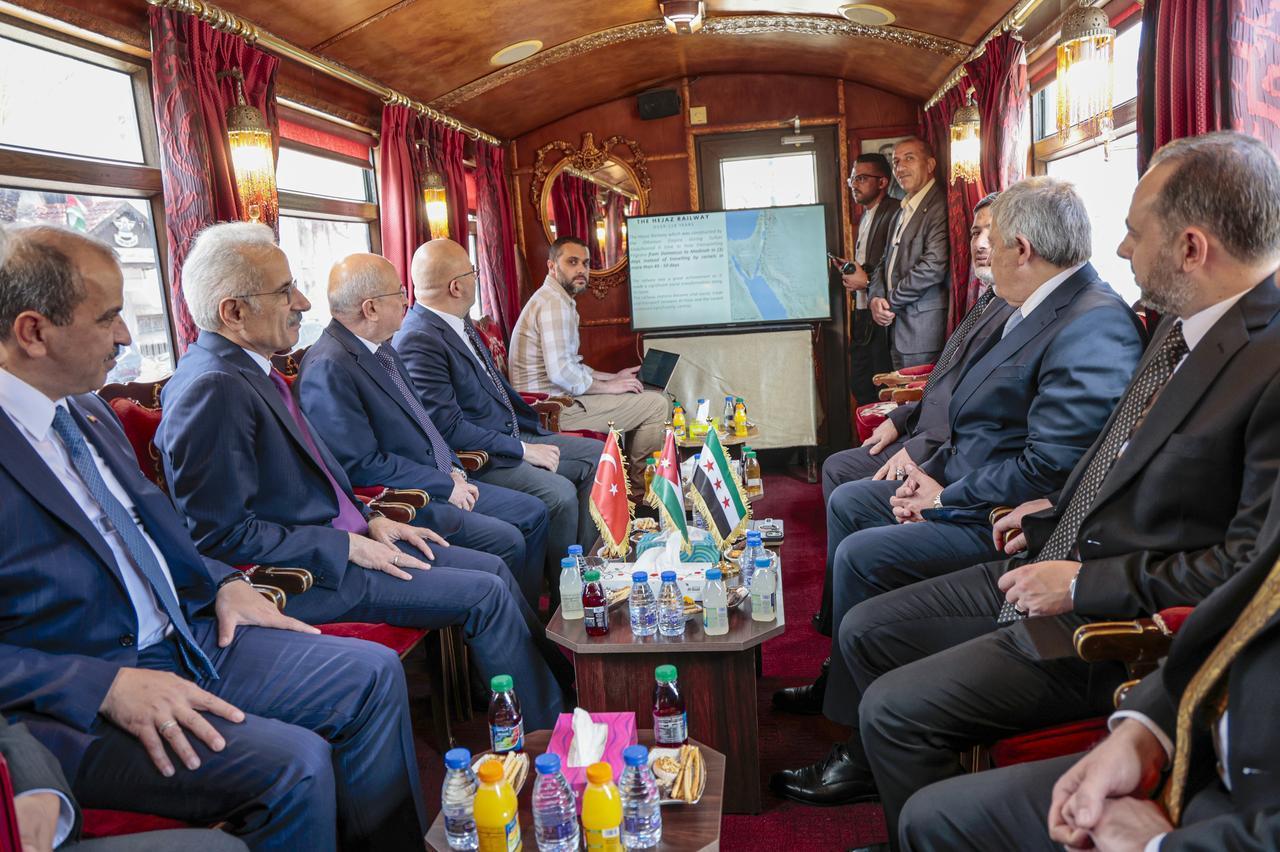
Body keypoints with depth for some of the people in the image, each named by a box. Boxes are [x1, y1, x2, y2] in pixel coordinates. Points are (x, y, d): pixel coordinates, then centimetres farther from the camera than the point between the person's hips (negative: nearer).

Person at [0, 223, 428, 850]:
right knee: (293, 763, -27)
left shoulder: (88, 411, 10)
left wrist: (222, 583, 5)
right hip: (72, 706, -8)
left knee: (373, 673, 2)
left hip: (191, 634, 9)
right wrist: (107, 685, -24)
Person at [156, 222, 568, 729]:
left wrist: (369, 520, 6)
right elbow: (223, 533, -22)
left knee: (494, 568, 6)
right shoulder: (212, 390, -21)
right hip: (304, 577, -10)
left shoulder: (248, 370, 9)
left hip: (339, 538, 10)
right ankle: (549, 734, 5)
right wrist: (348, 547, -18)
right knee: (486, 595, -12)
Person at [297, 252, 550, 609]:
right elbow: (363, 465, -22)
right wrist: (445, 486, -17)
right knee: (506, 540, -20)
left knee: (533, 513, 7)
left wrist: (453, 469, 4)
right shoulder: (328, 368, -20)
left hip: (442, 482, 10)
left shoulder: (382, 348, 10)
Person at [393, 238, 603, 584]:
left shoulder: (460, 324, 10)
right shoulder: (418, 341, -21)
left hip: (513, 436, 10)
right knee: (560, 493, -28)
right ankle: (564, 592, -6)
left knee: (598, 455, 6)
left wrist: (531, 433, 8)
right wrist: (522, 450, -19)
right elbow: (449, 428, -24)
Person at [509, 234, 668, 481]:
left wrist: (613, 377, 16)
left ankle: (634, 477, 22)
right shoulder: (553, 303, -16)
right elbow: (561, 372, -25)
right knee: (656, 405, -11)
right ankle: (640, 485, 5)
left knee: (652, 396, 19)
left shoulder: (561, 301, 19)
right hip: (554, 406, -11)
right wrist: (609, 386, -13)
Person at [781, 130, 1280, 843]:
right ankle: (881, 764, 35)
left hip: (1121, 626, -9)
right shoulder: (1181, 326, 6)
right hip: (1062, 571, 9)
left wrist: (1083, 584, -19)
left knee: (895, 707, -14)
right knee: (864, 632, 11)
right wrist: (1059, 508, 9)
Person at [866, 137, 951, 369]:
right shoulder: (903, 210, 19)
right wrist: (876, 297, 0)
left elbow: (933, 266, -20)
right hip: (895, 325, 8)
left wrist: (891, 302, -10)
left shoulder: (940, 205, -11)